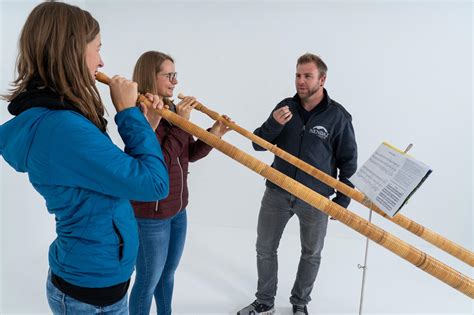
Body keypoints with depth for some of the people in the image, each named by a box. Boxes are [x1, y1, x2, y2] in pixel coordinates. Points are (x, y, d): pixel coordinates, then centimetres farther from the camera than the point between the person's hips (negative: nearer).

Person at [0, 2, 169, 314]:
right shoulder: (61, 126, -29)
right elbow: (154, 183, -25)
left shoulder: (50, 116, 1)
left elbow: (118, 172, 10)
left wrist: (145, 125, 1)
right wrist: (128, 111, -17)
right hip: (92, 290, -9)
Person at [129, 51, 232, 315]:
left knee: (167, 273, 25)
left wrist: (214, 133, -7)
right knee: (149, 280, 12)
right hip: (151, 213, -8)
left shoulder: (172, 110, 4)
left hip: (178, 208, 8)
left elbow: (190, 154, 8)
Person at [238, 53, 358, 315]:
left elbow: (348, 161, -1)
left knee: (311, 254, 15)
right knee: (265, 249, 12)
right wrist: (273, 124, -19)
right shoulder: (285, 107, 0)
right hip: (277, 192, 3)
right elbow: (258, 145, 0)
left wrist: (342, 199, -4)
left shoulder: (338, 116, -7)